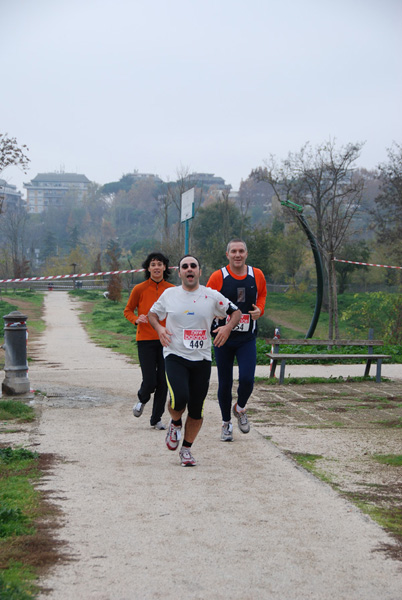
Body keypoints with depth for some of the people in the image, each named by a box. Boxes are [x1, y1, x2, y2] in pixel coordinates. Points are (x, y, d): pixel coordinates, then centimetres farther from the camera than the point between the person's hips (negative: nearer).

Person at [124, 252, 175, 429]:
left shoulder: (172, 290, 4)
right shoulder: (139, 289, -2)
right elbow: (128, 310, 8)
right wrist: (136, 320, -13)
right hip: (146, 340, -2)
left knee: (163, 382, 3)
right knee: (150, 381, -8)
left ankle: (156, 418, 18)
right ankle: (142, 399, 28)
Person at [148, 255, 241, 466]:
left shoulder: (212, 296, 2)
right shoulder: (169, 294, 4)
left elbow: (236, 312, 11)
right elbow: (152, 313, 18)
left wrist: (228, 327, -10)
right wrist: (159, 328, -3)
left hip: (202, 359, 1)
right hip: (175, 355, -1)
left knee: (197, 409, 3)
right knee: (179, 399, -22)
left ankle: (186, 449, 23)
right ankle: (175, 423, 13)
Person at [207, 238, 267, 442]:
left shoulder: (257, 275, 2)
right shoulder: (218, 277, -6)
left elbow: (262, 294, 20)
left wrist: (259, 309, 0)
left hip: (247, 339, 1)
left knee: (247, 379, -14)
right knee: (225, 383, 6)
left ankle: (240, 409, 19)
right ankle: (226, 423, 25)